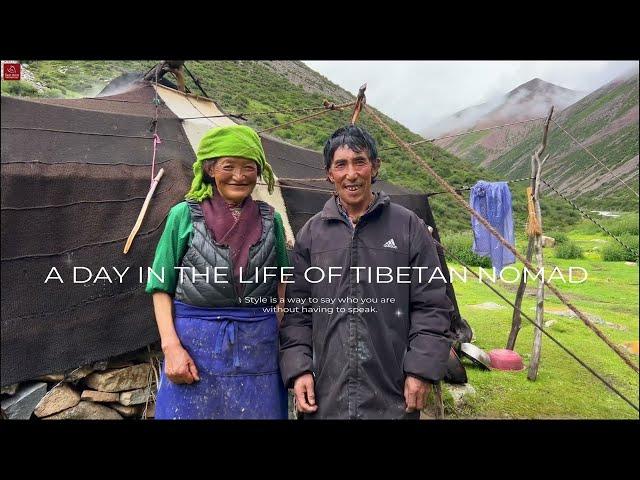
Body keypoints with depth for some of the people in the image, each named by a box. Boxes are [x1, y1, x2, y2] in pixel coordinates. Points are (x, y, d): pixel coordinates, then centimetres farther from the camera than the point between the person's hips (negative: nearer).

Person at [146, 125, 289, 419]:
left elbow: (282, 284, 10)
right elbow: (162, 287, 0)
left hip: (258, 350, 2)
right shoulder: (184, 215, -2)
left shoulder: (270, 220, 4)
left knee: (257, 412, 11)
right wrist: (171, 345, -11)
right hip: (195, 348, -2)